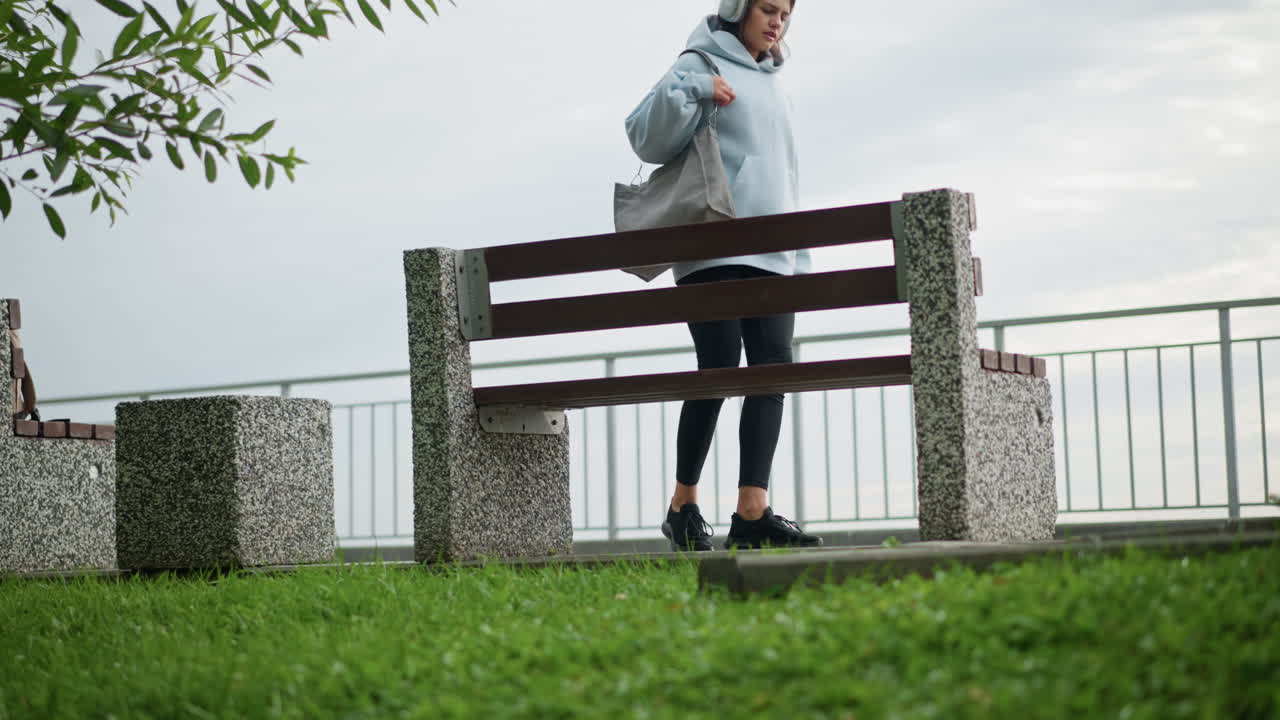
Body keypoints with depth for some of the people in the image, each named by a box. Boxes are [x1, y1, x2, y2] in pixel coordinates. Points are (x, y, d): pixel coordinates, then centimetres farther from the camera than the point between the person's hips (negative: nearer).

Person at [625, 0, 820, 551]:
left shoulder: (771, 85, 25)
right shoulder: (702, 65, 4)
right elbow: (645, 137, -6)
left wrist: (800, 255, 23)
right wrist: (691, 90, -20)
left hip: (773, 254, 7)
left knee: (773, 368, -6)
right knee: (719, 368, -10)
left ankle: (752, 513, -12)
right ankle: (683, 506, 2)